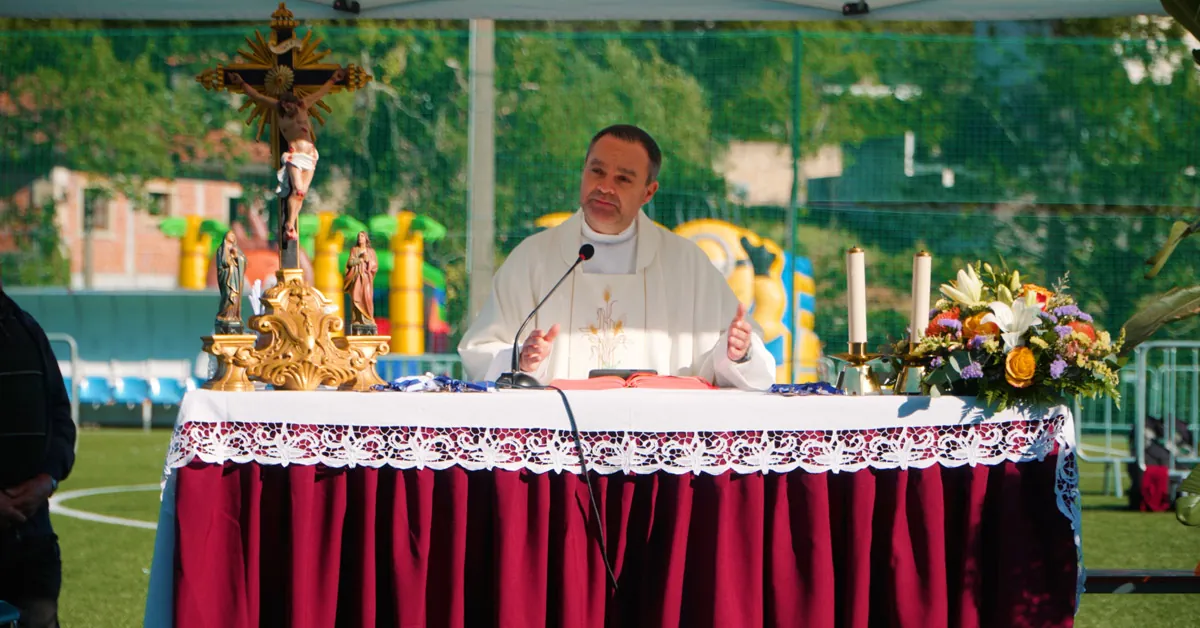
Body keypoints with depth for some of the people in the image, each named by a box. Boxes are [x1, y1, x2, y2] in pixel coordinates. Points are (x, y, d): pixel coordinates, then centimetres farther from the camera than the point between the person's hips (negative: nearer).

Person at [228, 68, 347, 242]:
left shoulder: (303, 106, 11)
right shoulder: (278, 110, 6)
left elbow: (321, 92, 23)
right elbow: (257, 96, 11)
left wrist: (333, 80, 30)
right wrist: (242, 84, 13)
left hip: (310, 154, 3)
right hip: (294, 154, -3)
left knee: (302, 191, -2)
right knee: (297, 189, -17)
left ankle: (290, 222, 2)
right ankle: (290, 225, -13)